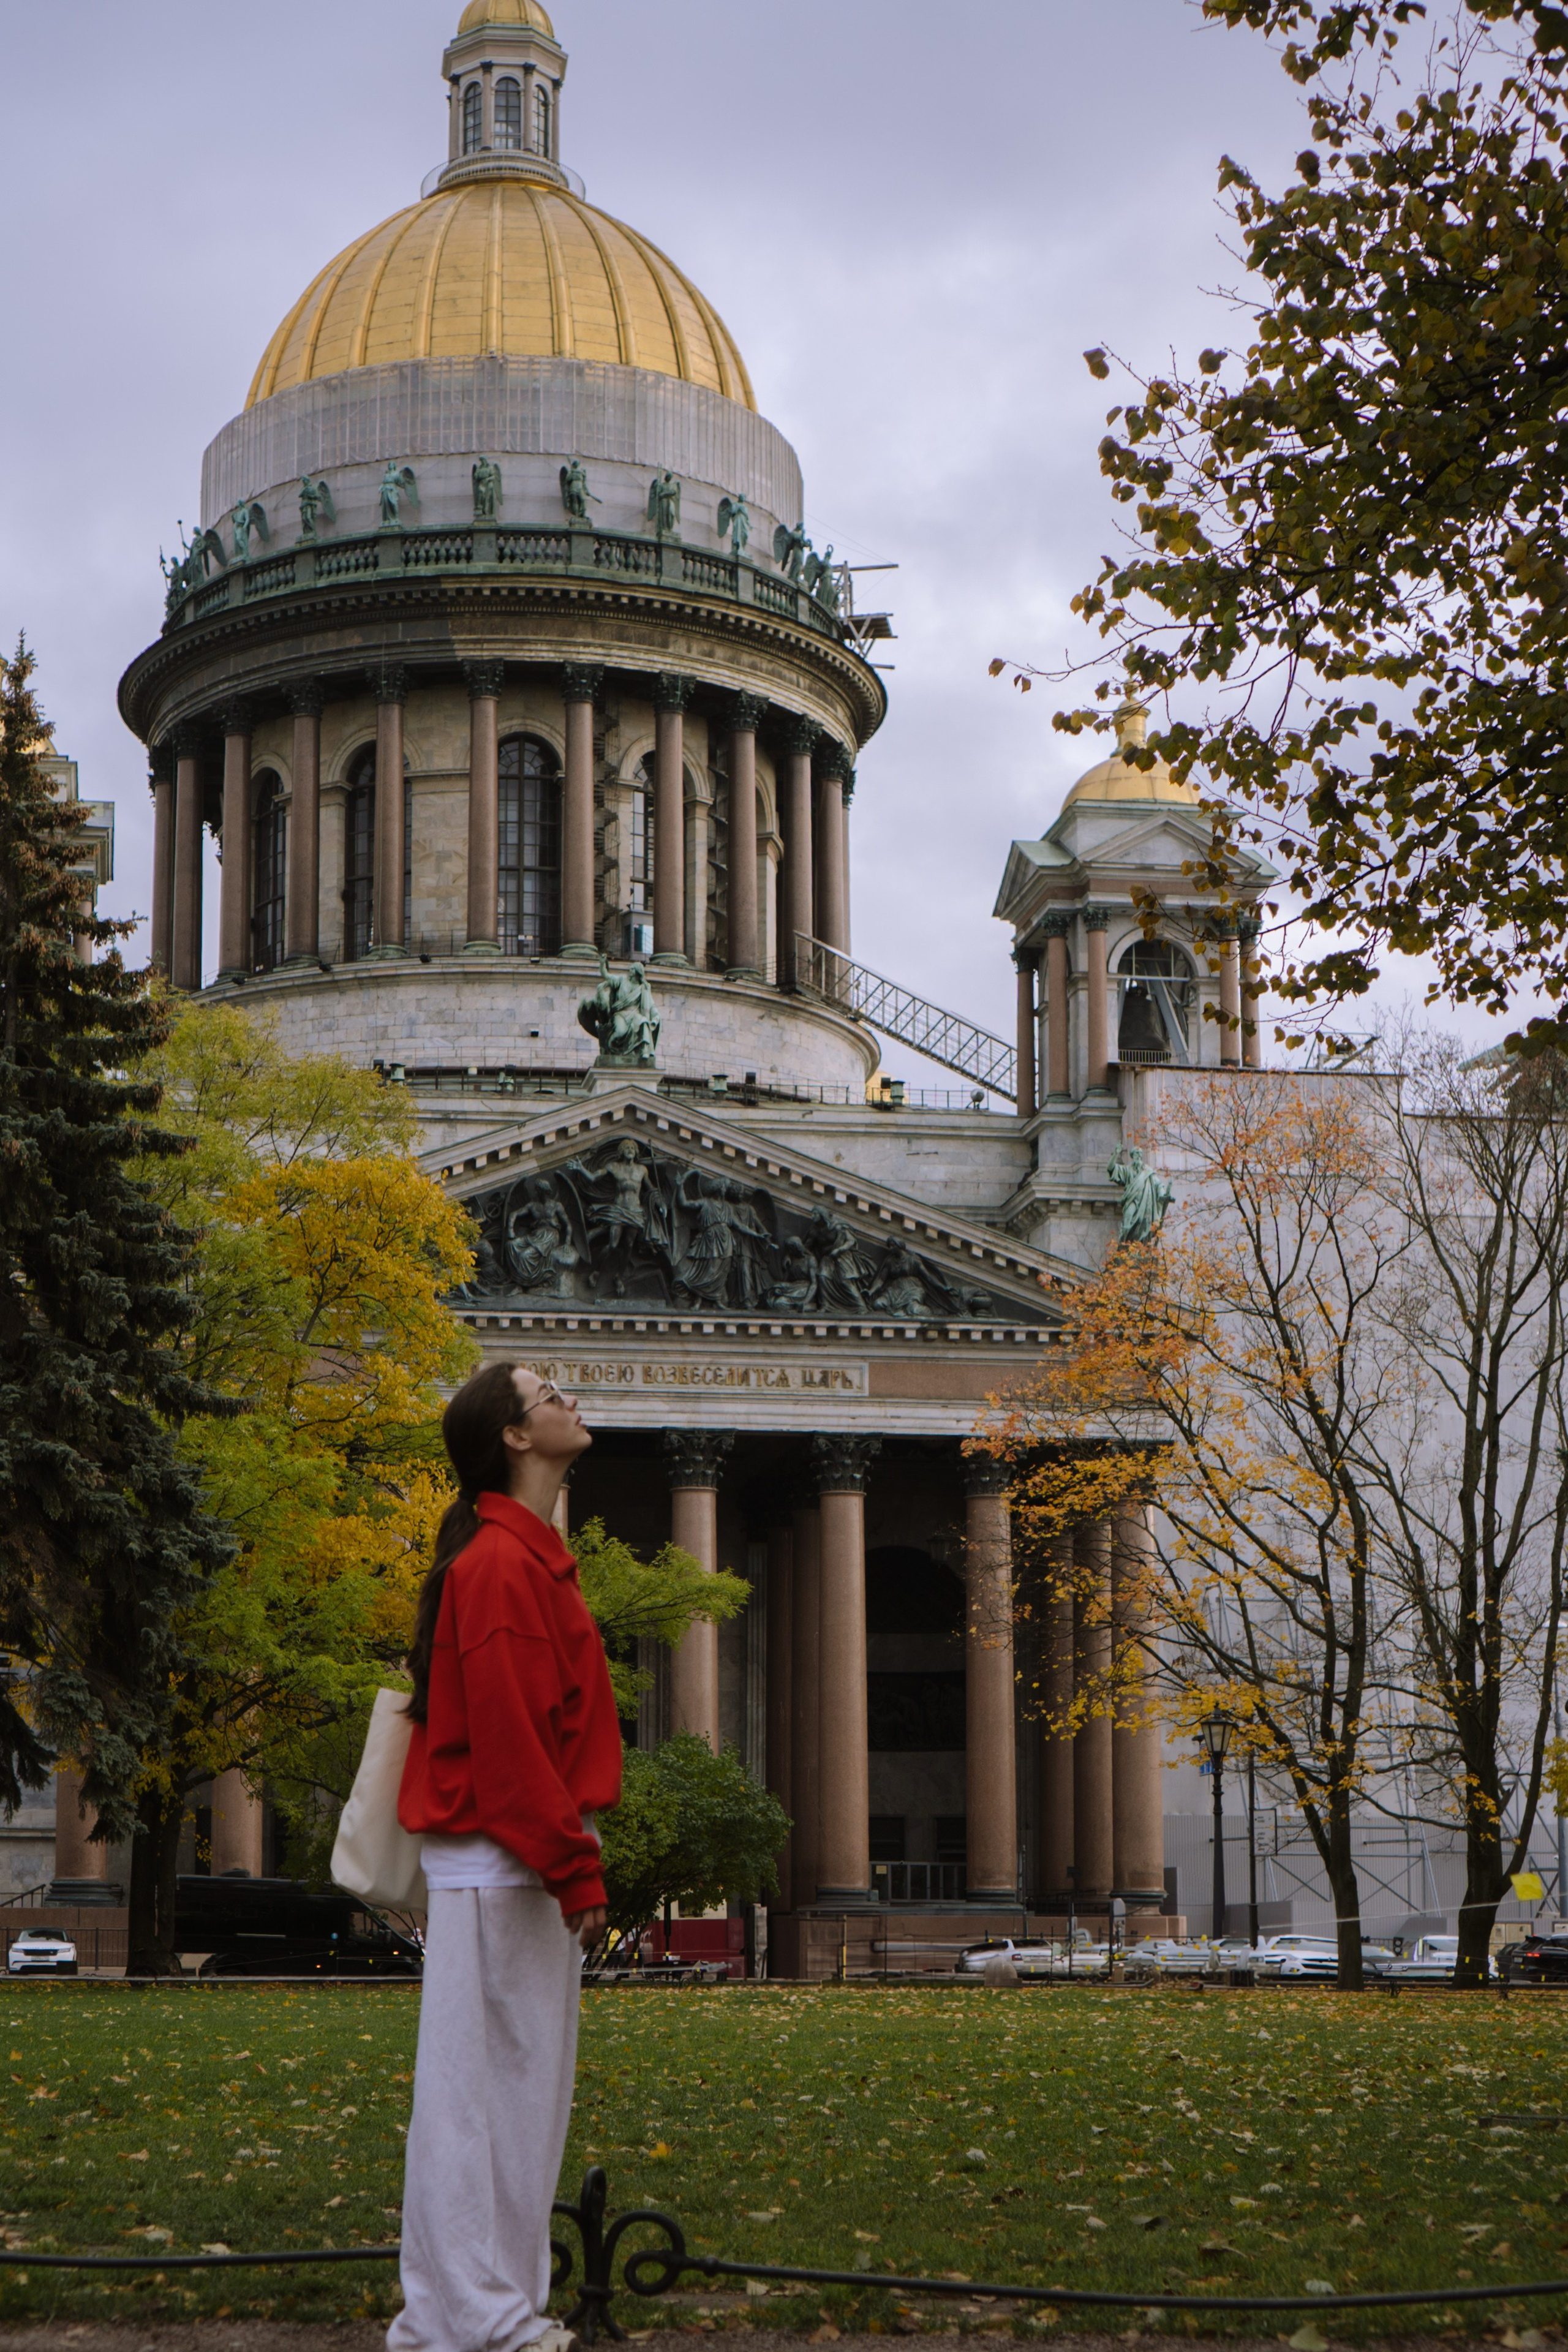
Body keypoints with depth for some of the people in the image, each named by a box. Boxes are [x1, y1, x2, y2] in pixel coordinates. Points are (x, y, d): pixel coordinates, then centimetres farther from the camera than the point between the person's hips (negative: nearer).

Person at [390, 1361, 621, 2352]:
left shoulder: (526, 1556, 17)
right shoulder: (501, 1564, -15)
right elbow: (510, 1736, -21)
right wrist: (574, 1870, -19)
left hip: (522, 1861, 10)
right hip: (501, 1869, -10)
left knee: (524, 2085, 13)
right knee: (484, 2081, -6)